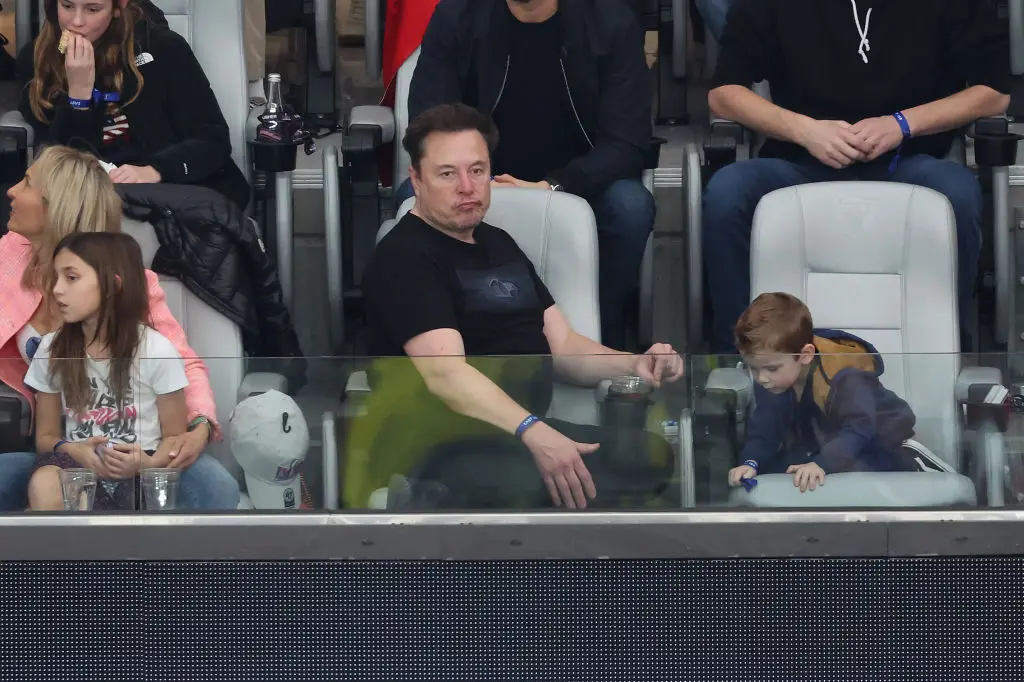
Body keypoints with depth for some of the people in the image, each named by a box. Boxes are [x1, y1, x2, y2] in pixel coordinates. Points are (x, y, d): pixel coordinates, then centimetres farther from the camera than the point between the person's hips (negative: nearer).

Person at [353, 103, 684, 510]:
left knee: (654, 454, -15)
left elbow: (562, 346, 22)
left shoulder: (499, 244, 21)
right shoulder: (405, 258, -7)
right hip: (444, 444, -9)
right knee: (524, 485, -41)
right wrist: (533, 433, -35)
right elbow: (445, 373, -21)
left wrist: (635, 365, 1)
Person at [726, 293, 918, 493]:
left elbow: (859, 430, -42)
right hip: (825, 443, 6)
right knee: (771, 471, -7)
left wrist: (821, 464, -56)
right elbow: (764, 430, -14)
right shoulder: (768, 382, -16)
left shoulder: (845, 378, -36)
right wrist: (751, 463, -36)